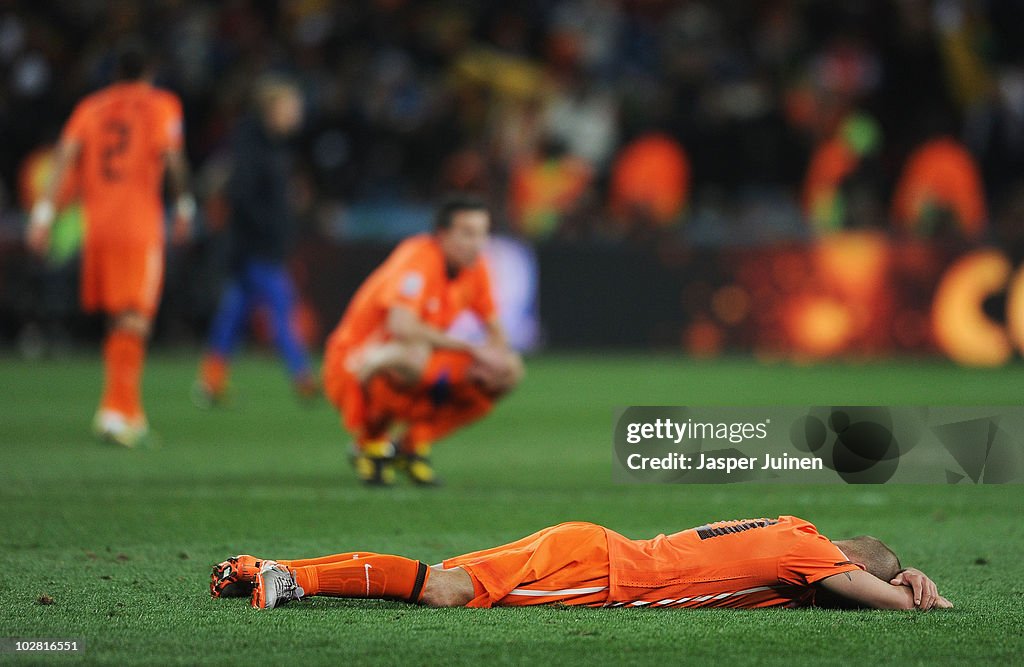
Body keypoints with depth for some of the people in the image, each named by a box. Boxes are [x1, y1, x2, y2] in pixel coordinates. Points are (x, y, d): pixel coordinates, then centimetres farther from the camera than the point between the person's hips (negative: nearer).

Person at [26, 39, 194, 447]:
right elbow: (172, 157, -7)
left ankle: (131, 412, 22)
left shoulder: (90, 108, 12)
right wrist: (184, 205, 4)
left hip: (96, 225, 4)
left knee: (118, 318, 16)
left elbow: (66, 156, 2)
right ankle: (116, 410, -21)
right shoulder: (161, 105, 3)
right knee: (133, 321, -7)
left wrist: (45, 211, -2)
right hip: (140, 226, -4)